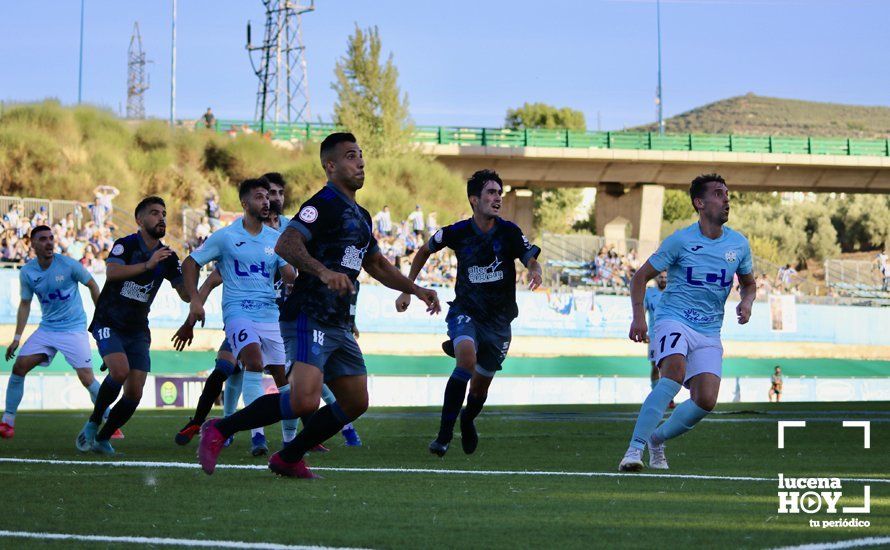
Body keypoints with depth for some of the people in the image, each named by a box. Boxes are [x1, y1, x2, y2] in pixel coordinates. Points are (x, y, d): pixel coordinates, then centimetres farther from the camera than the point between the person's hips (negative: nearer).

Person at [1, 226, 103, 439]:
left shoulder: (68, 265, -12)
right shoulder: (27, 272, -1)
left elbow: (92, 285, 2)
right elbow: (25, 304, 11)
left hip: (74, 329, -4)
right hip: (47, 329, 4)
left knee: (87, 378, -14)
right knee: (18, 367, -7)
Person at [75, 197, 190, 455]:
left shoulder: (168, 257, 4)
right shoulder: (125, 245, -10)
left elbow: (186, 294, 4)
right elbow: (112, 272, -29)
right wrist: (147, 264, -39)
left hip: (138, 331, 5)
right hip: (109, 324, -5)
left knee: (134, 394, -6)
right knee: (120, 371, -29)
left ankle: (102, 438, 12)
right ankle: (92, 424, -9)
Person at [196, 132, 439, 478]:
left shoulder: (360, 216, 20)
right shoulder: (323, 204, -10)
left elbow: (376, 264, 35)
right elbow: (286, 244, -24)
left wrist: (416, 290, 29)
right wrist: (323, 271, -37)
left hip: (339, 325, 10)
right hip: (309, 319, -10)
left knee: (355, 402, 8)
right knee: (304, 400, -24)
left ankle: (288, 459, 18)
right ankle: (220, 430, -10)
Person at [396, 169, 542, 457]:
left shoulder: (509, 232, -9)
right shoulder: (457, 233, -8)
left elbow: (532, 260, -10)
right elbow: (425, 250, 10)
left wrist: (535, 272, -35)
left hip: (498, 319, 2)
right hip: (465, 311, -2)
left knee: (480, 387, 10)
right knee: (467, 358, -31)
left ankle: (467, 421, 47)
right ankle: (444, 433, -25)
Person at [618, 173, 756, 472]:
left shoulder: (739, 244, 6)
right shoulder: (680, 240, -6)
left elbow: (748, 283, 23)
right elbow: (641, 277, 1)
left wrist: (746, 302, 0)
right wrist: (638, 317, -13)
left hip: (709, 332, 4)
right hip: (673, 320, -4)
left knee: (706, 400, -13)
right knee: (675, 372, -33)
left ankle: (657, 439, 14)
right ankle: (635, 447, -33)